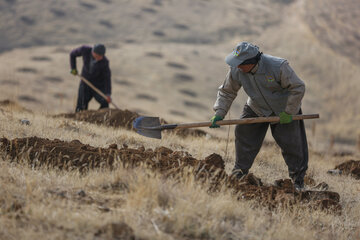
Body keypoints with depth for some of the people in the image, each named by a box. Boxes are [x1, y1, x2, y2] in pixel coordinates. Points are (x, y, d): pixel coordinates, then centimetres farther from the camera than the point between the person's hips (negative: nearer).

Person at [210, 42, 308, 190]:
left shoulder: (278, 67, -33)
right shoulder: (236, 71, -20)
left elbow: (298, 88, -23)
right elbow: (226, 92, -3)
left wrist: (288, 112, -20)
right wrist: (219, 113, -14)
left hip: (284, 110, -4)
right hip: (256, 109, 4)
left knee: (291, 144, -5)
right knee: (244, 135, -5)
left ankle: (298, 180, 10)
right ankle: (240, 172, 12)